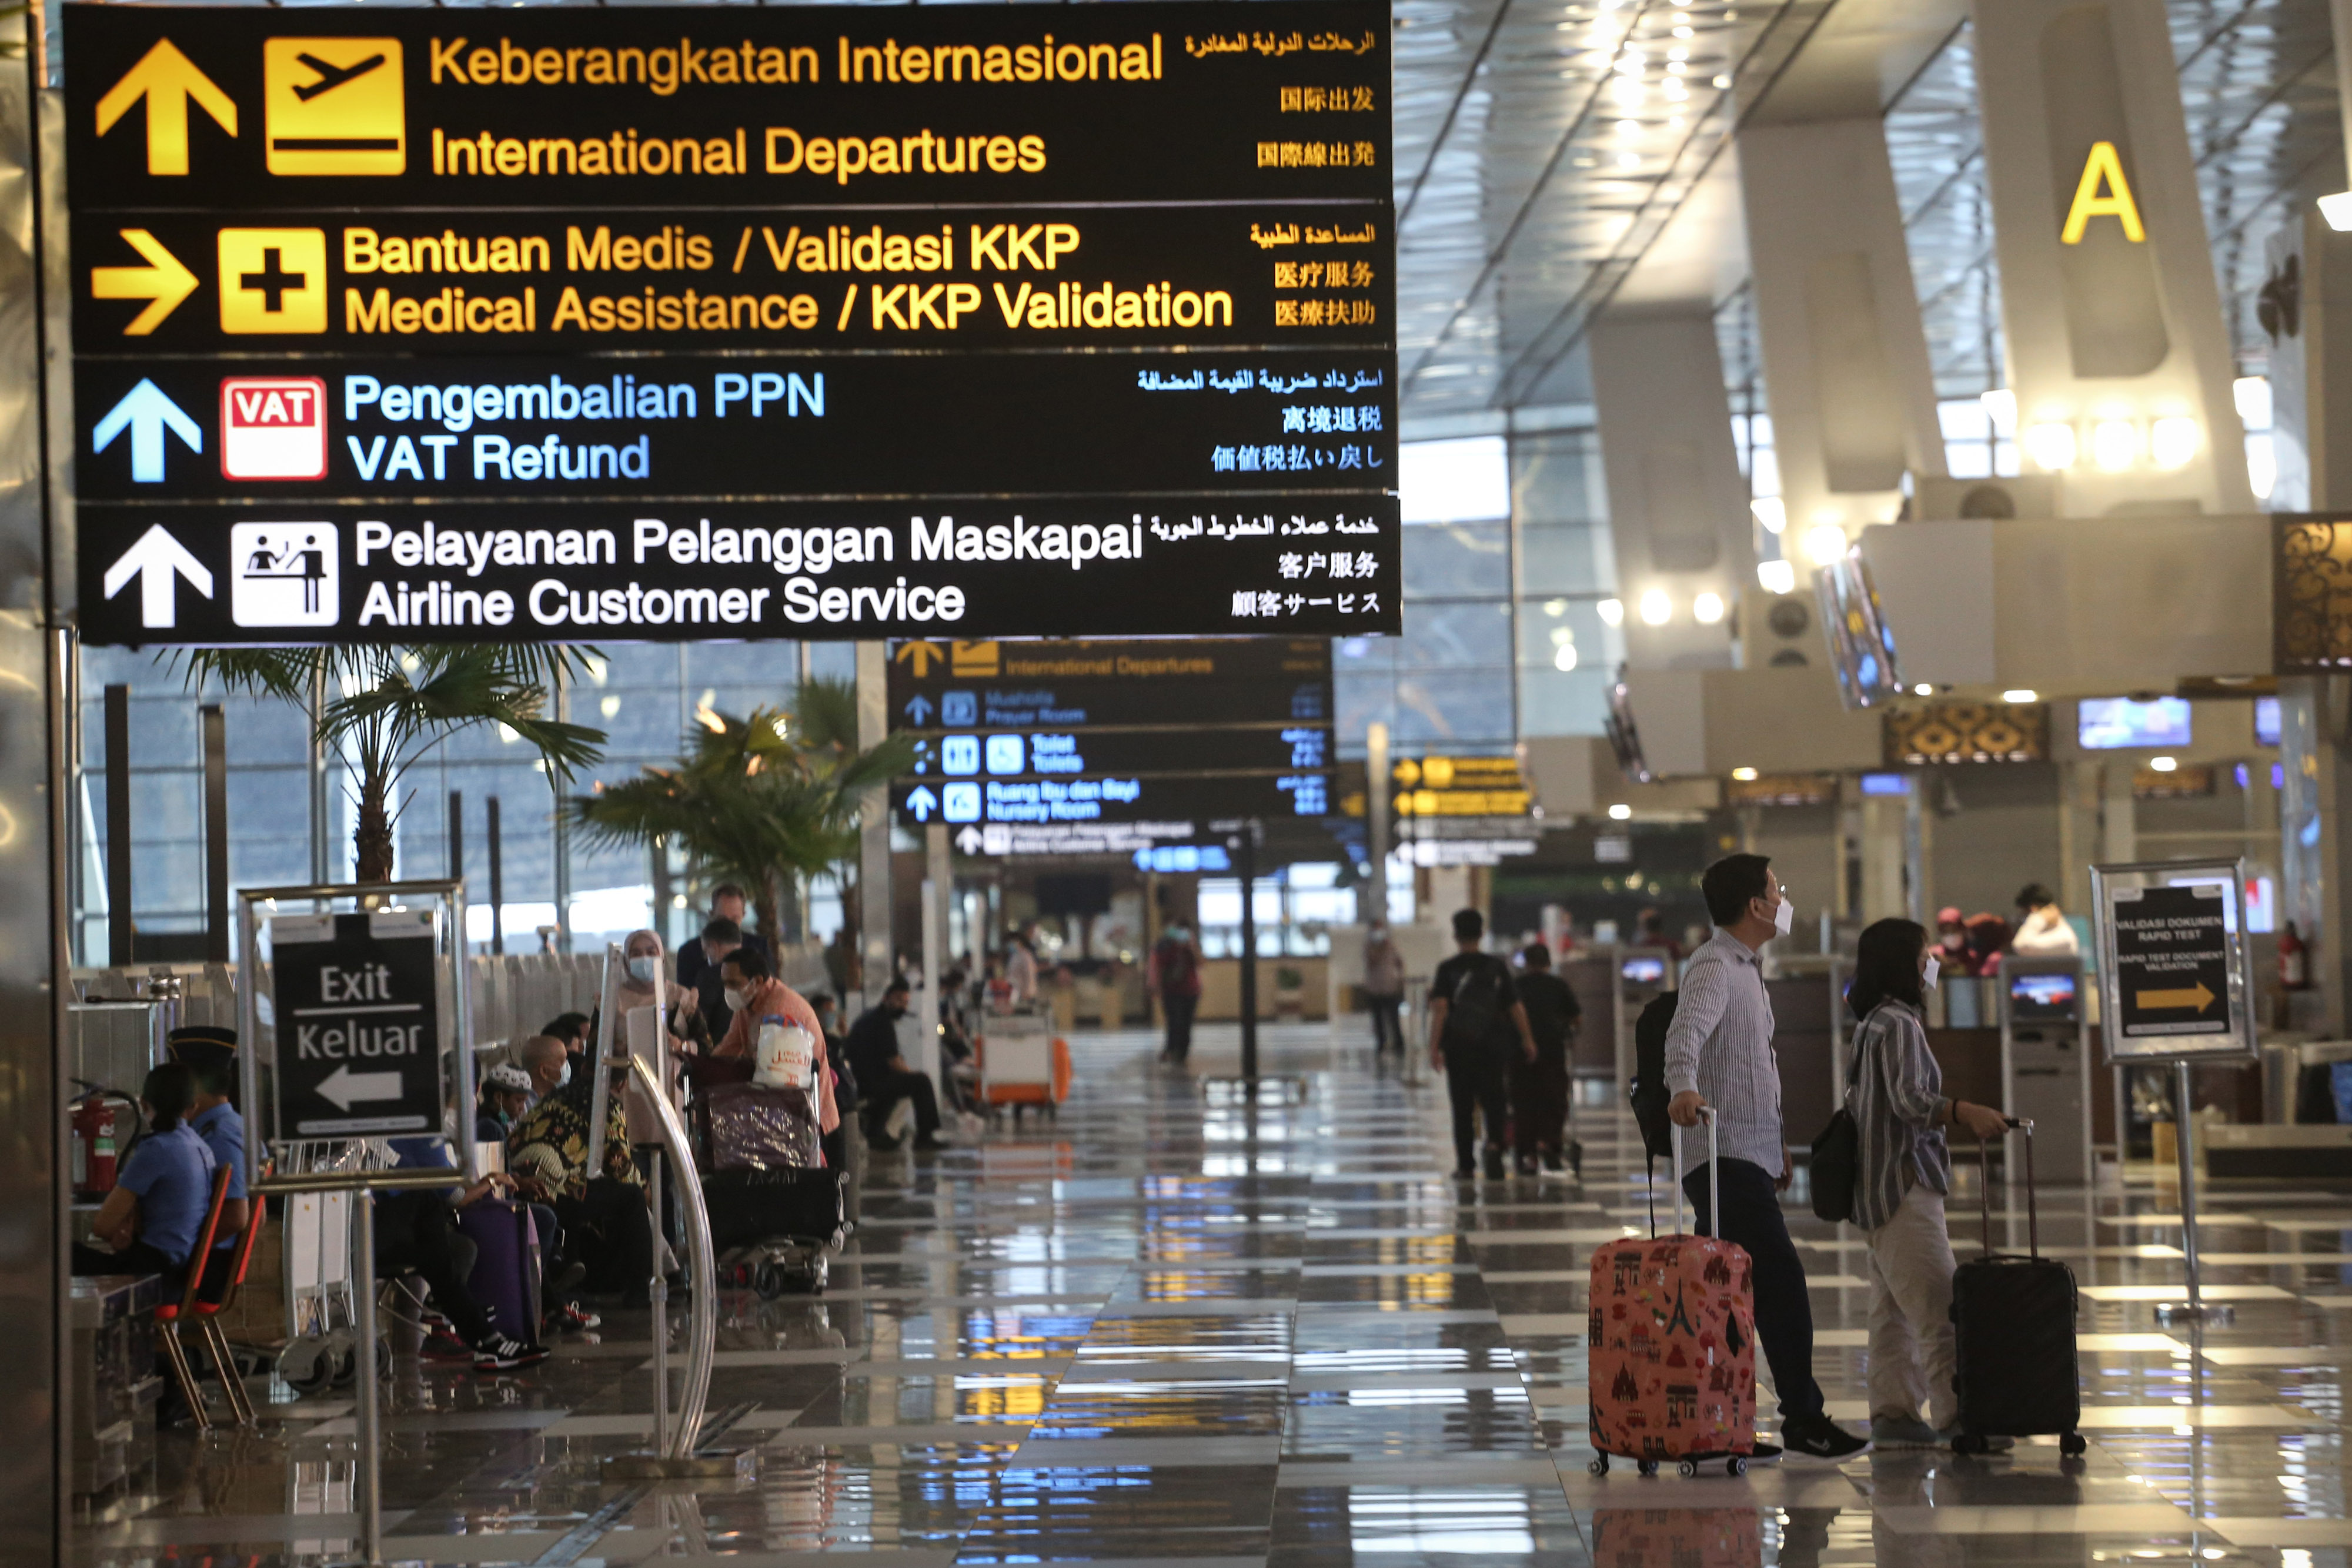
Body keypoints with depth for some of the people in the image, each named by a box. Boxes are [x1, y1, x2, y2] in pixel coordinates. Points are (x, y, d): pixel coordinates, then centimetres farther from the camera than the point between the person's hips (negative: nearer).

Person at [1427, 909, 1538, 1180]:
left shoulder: (1447, 969, -4)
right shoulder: (1496, 967, 2)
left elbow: (1439, 1010, -14)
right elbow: (1515, 1007, 5)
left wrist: (1434, 1047, -16)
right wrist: (1527, 1039, 15)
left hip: (1458, 1046, -1)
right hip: (1492, 1046, 1)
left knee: (1463, 1107, 8)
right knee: (1493, 1100, 3)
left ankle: (1466, 1164, 11)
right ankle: (1494, 1145, -24)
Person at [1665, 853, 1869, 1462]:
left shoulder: (1745, 967, 21)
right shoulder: (1714, 967, -12)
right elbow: (1686, 1030, -32)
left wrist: (1776, 1142, 28)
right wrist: (1684, 1088, -51)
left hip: (1748, 1154, 10)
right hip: (1725, 1155, -10)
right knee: (1782, 1278, -12)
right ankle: (1803, 1417, -9)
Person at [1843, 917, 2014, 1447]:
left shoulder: (1876, 1024, 18)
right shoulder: (1898, 1024, -12)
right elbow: (1909, 1099, -23)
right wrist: (1966, 1113, -35)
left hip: (1881, 1187, 10)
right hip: (1905, 1183, -10)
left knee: (1894, 1308, 9)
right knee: (1936, 1305, -12)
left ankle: (1892, 1414, 9)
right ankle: (1953, 1414, -15)